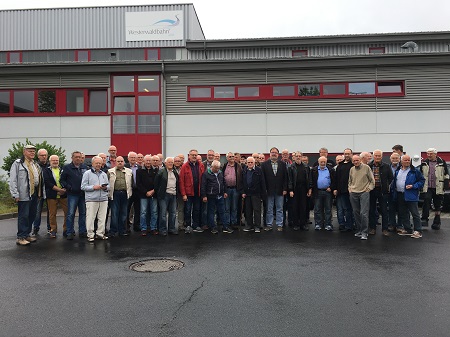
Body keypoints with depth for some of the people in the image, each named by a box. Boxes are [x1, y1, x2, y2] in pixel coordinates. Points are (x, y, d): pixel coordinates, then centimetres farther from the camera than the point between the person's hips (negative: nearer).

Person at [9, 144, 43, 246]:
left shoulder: (36, 165, 19)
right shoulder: (18, 163, -4)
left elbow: (40, 180, 21)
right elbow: (13, 180, -9)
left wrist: (40, 193, 15)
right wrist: (15, 194, -15)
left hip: (35, 194, 7)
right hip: (24, 195, -7)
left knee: (32, 216, 11)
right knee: (23, 216, -5)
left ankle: (27, 234, 22)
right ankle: (21, 237, 3)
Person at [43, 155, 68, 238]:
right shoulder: (46, 171, 4)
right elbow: (47, 183, -8)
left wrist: (64, 190, -9)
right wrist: (59, 189, -15)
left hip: (63, 195, 2)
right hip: (52, 196, -2)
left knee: (67, 212, -1)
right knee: (52, 214, 3)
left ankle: (66, 229, 11)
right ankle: (53, 230, 15)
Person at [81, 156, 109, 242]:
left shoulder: (104, 174, 18)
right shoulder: (87, 173, 3)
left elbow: (108, 186, 18)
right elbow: (83, 187, -3)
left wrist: (105, 187, -4)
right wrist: (93, 187, -13)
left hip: (103, 199, 4)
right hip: (91, 199, -4)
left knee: (102, 218, 6)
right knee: (90, 218, -3)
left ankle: (100, 233, 15)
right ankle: (90, 235, 6)